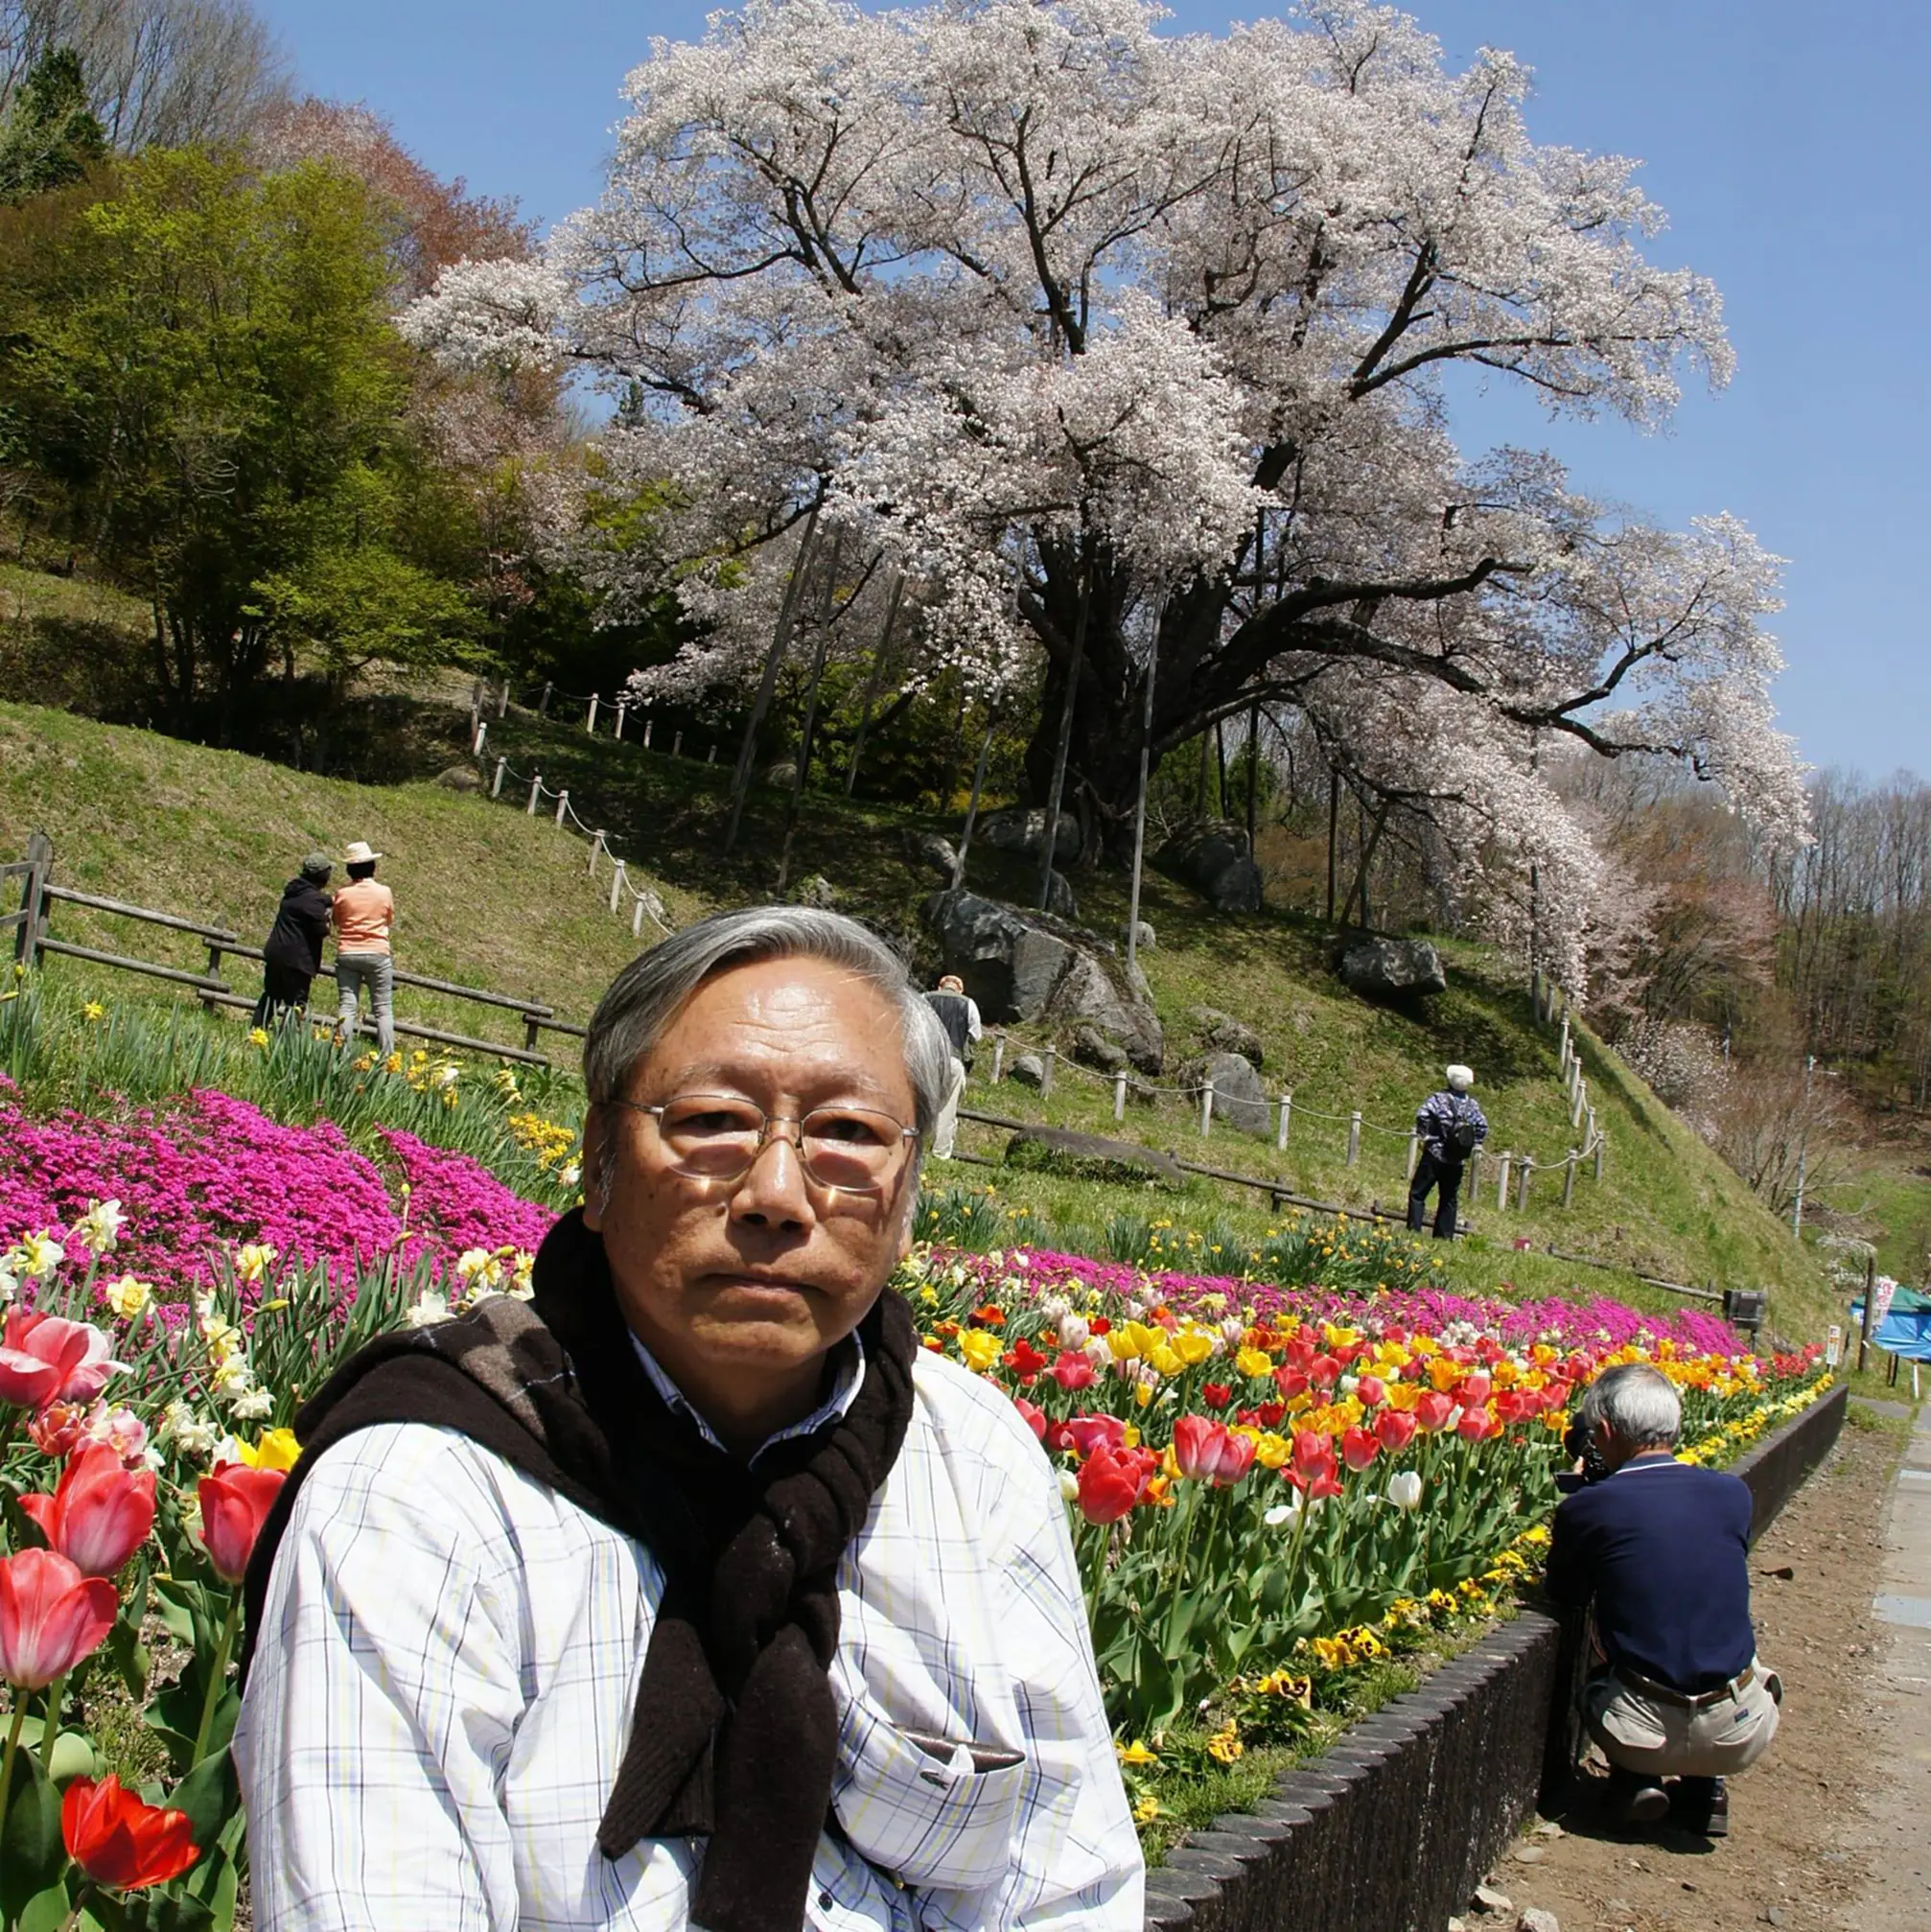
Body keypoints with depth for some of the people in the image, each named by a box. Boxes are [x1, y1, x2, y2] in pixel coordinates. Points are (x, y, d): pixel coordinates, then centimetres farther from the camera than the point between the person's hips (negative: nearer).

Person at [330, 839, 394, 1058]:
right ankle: (387, 1056, -4)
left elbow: (335, 919, 12)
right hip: (377, 954, -1)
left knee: (346, 1005, 3)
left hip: (347, 954, 1)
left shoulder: (343, 894, -2)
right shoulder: (384, 892, -2)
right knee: (383, 1008, 1)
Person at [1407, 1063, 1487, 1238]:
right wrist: (1473, 1145, 9)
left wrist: (1423, 1136, -10)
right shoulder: (1473, 1105, 5)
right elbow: (1483, 1127, 1)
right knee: (1449, 1199, 13)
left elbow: (1422, 1114, -23)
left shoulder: (1439, 1098, -9)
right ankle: (1444, 1236, 11)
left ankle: (1414, 1230, -6)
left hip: (1434, 1156, -4)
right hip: (1457, 1161, 4)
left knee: (1417, 1193, 2)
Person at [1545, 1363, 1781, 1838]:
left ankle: (1635, 1780, 10)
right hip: (1742, 1735, 2)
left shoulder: (1587, 1507, -10)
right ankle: (1705, 1787, 21)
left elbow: (1564, 1595, 7)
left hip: (1645, 1735, -2)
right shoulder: (1734, 1493, 0)